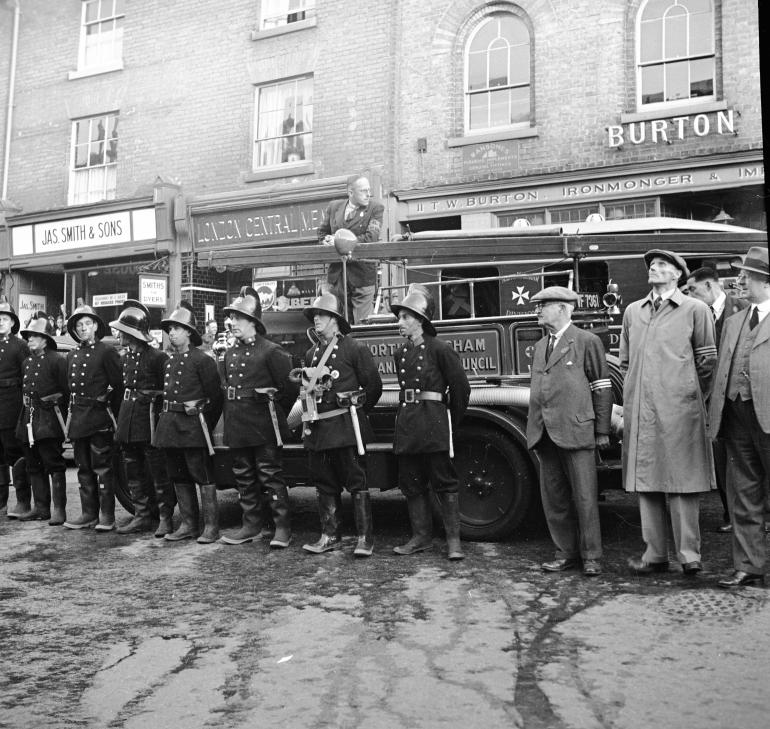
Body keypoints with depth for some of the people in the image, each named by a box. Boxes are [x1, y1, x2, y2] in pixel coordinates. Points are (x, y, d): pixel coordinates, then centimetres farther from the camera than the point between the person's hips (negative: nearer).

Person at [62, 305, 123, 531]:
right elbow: (71, 387, 19)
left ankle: (106, 516, 2)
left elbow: (118, 385, -7)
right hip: (77, 417, 7)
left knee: (102, 467, -4)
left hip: (100, 418, -7)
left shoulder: (107, 352, -5)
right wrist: (71, 416, 12)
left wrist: (114, 414, -9)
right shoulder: (72, 355, 15)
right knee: (83, 468, 10)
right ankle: (89, 514, 18)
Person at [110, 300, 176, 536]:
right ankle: (142, 515, 21)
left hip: (149, 419, -8)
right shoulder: (124, 357, 11)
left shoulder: (157, 357, -12)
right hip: (127, 417, 8)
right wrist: (122, 417, 12)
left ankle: (165, 517, 6)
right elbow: (121, 386, 17)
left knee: (158, 472, -3)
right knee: (133, 473, 12)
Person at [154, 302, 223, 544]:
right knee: (178, 478, 12)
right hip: (170, 424, 8)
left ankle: (211, 527, 3)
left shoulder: (202, 360, -8)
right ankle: (188, 524, 22)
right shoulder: (170, 360, 14)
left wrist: (207, 424, -5)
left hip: (193, 424, -8)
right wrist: (167, 416, 10)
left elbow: (215, 395, -7)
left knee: (203, 477, -3)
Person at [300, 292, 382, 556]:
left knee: (356, 482, -2)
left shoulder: (355, 348, -4)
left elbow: (374, 385, -1)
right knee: (325, 484, 12)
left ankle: (365, 538, 3)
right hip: (318, 429, 7)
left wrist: (356, 411, 7)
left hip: (346, 426, -6)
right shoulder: (311, 353, 15)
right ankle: (330, 535, 21)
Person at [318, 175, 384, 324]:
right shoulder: (334, 207, 10)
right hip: (337, 272, 4)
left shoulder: (376, 209, -2)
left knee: (361, 322, -5)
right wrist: (327, 241, -2)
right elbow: (322, 232, 21)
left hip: (362, 273, -4)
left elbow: (371, 237, -14)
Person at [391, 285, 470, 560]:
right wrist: (409, 417, 14)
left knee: (444, 483, -1)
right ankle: (421, 537, 19)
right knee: (411, 484, 9)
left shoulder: (440, 349, -7)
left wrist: (452, 423, 3)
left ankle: (453, 540, 5)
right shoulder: (400, 354, 13)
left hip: (434, 423, -7)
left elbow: (461, 387, -4)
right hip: (406, 422, 7)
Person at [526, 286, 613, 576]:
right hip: (544, 433, 6)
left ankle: (591, 557, 10)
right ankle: (566, 553, 19)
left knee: (585, 498, -1)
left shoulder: (587, 341, -1)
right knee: (553, 498, 8)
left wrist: (602, 432, -6)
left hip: (576, 431, -6)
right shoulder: (540, 346, 18)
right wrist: (534, 427, 14)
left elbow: (602, 389, -3)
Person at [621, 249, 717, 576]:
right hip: (639, 411, 4)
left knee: (682, 481, -2)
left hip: (679, 411, -4)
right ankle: (655, 554, 16)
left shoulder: (695, 309, 3)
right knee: (645, 482, 7)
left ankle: (689, 554, 8)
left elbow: (707, 361, 5)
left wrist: (688, 396, 8)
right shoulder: (632, 311, 16)